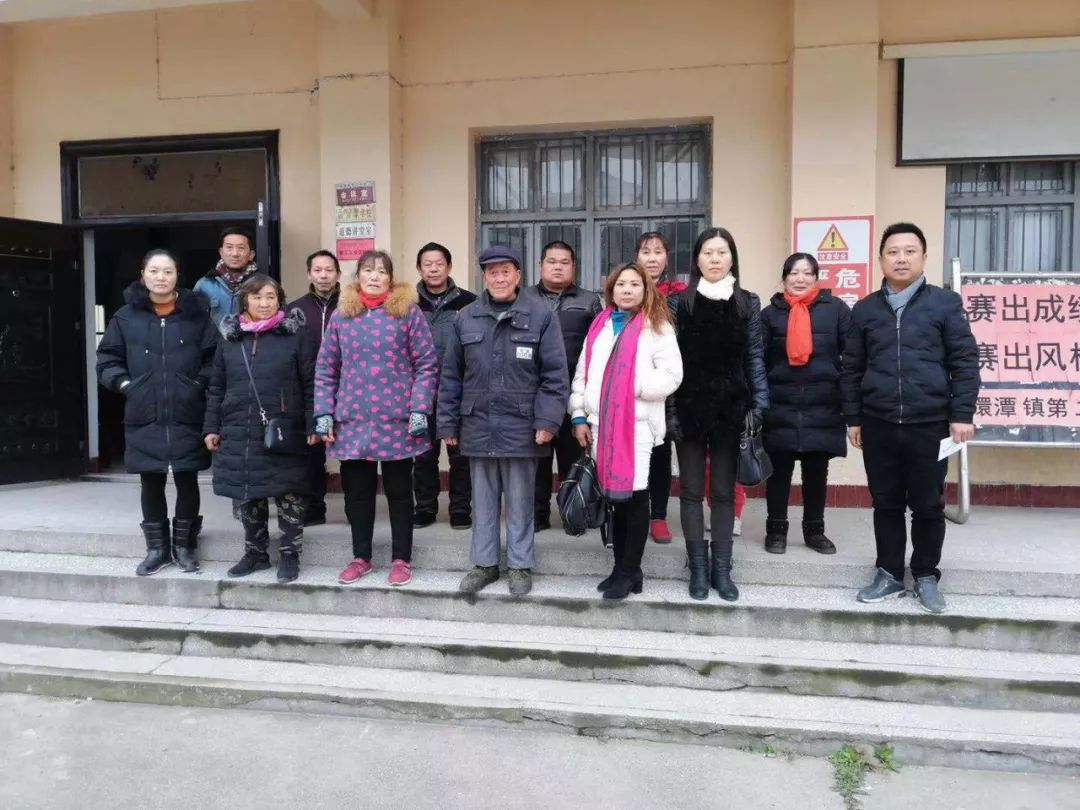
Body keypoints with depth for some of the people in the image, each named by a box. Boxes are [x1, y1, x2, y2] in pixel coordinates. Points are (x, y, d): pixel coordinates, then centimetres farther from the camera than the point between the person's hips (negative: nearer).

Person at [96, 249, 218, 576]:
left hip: (187, 417, -1)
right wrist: (125, 383, -3)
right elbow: (107, 358, 10)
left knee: (187, 481, 6)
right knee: (151, 483, 9)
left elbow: (215, 357, 3)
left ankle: (184, 546, 22)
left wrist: (200, 384, -8)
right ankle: (156, 548, 23)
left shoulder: (196, 314, 1)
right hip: (144, 417, 1)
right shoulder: (126, 316, 5)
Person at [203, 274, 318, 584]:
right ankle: (255, 552, 27)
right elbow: (216, 387, 13)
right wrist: (211, 427, 8)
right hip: (239, 434, 4)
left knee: (289, 495, 3)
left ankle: (290, 554, 17)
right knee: (248, 495, 12)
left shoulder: (295, 335, -2)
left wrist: (312, 425, -10)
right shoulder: (229, 337, 9)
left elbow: (310, 384, -4)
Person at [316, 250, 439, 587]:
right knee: (356, 491, 12)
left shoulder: (408, 312, -1)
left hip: (397, 421, -3)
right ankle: (361, 557, 28)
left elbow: (427, 365, -3)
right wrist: (324, 413, 1)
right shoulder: (341, 315, 8)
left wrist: (420, 410, -11)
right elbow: (325, 369, 9)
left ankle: (401, 559, 21)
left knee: (399, 491, 8)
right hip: (352, 420, 3)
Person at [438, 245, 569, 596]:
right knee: (483, 500, 13)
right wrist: (448, 423, 6)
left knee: (520, 500, 8)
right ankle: (485, 563, 26)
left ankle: (520, 566, 21)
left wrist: (547, 420, -12)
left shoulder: (541, 314, -3)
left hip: (521, 425, -3)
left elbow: (555, 373, -5)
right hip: (478, 425, 3)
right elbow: (450, 375, 9)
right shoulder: (465, 317, 7)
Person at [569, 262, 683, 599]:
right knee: (615, 495, 10)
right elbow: (582, 372, 14)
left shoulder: (657, 326, -1)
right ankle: (622, 568, 21)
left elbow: (671, 377, -9)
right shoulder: (599, 326, 15)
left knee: (634, 495, -3)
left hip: (637, 425, -5)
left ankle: (629, 571, 9)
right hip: (601, 424, 5)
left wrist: (631, 386, -15)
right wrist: (579, 416, 8)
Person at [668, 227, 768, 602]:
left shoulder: (748, 304, 6)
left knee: (724, 491, 8)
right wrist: (669, 409, -6)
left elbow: (754, 358, 6)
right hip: (689, 407, -1)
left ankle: (721, 569, 17)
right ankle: (698, 568, 17)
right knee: (692, 490, 6)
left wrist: (758, 405, -2)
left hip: (731, 408, 1)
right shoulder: (679, 303, 1)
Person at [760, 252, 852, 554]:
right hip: (780, 407, 0)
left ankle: (814, 530, 25)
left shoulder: (836, 309, 3)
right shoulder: (771, 313, 4)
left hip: (823, 406, 0)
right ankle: (776, 529, 19)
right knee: (779, 470, 5)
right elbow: (758, 360, 2)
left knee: (817, 472, 11)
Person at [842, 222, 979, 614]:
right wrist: (853, 418, 7)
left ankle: (926, 577, 24)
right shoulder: (864, 309, 8)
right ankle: (889, 574, 23)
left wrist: (961, 414, -6)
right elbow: (852, 369, 10)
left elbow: (964, 362, 0)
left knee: (928, 506, 7)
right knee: (886, 504, 10)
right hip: (878, 425, 2)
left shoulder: (946, 303, 2)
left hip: (930, 424, -2)